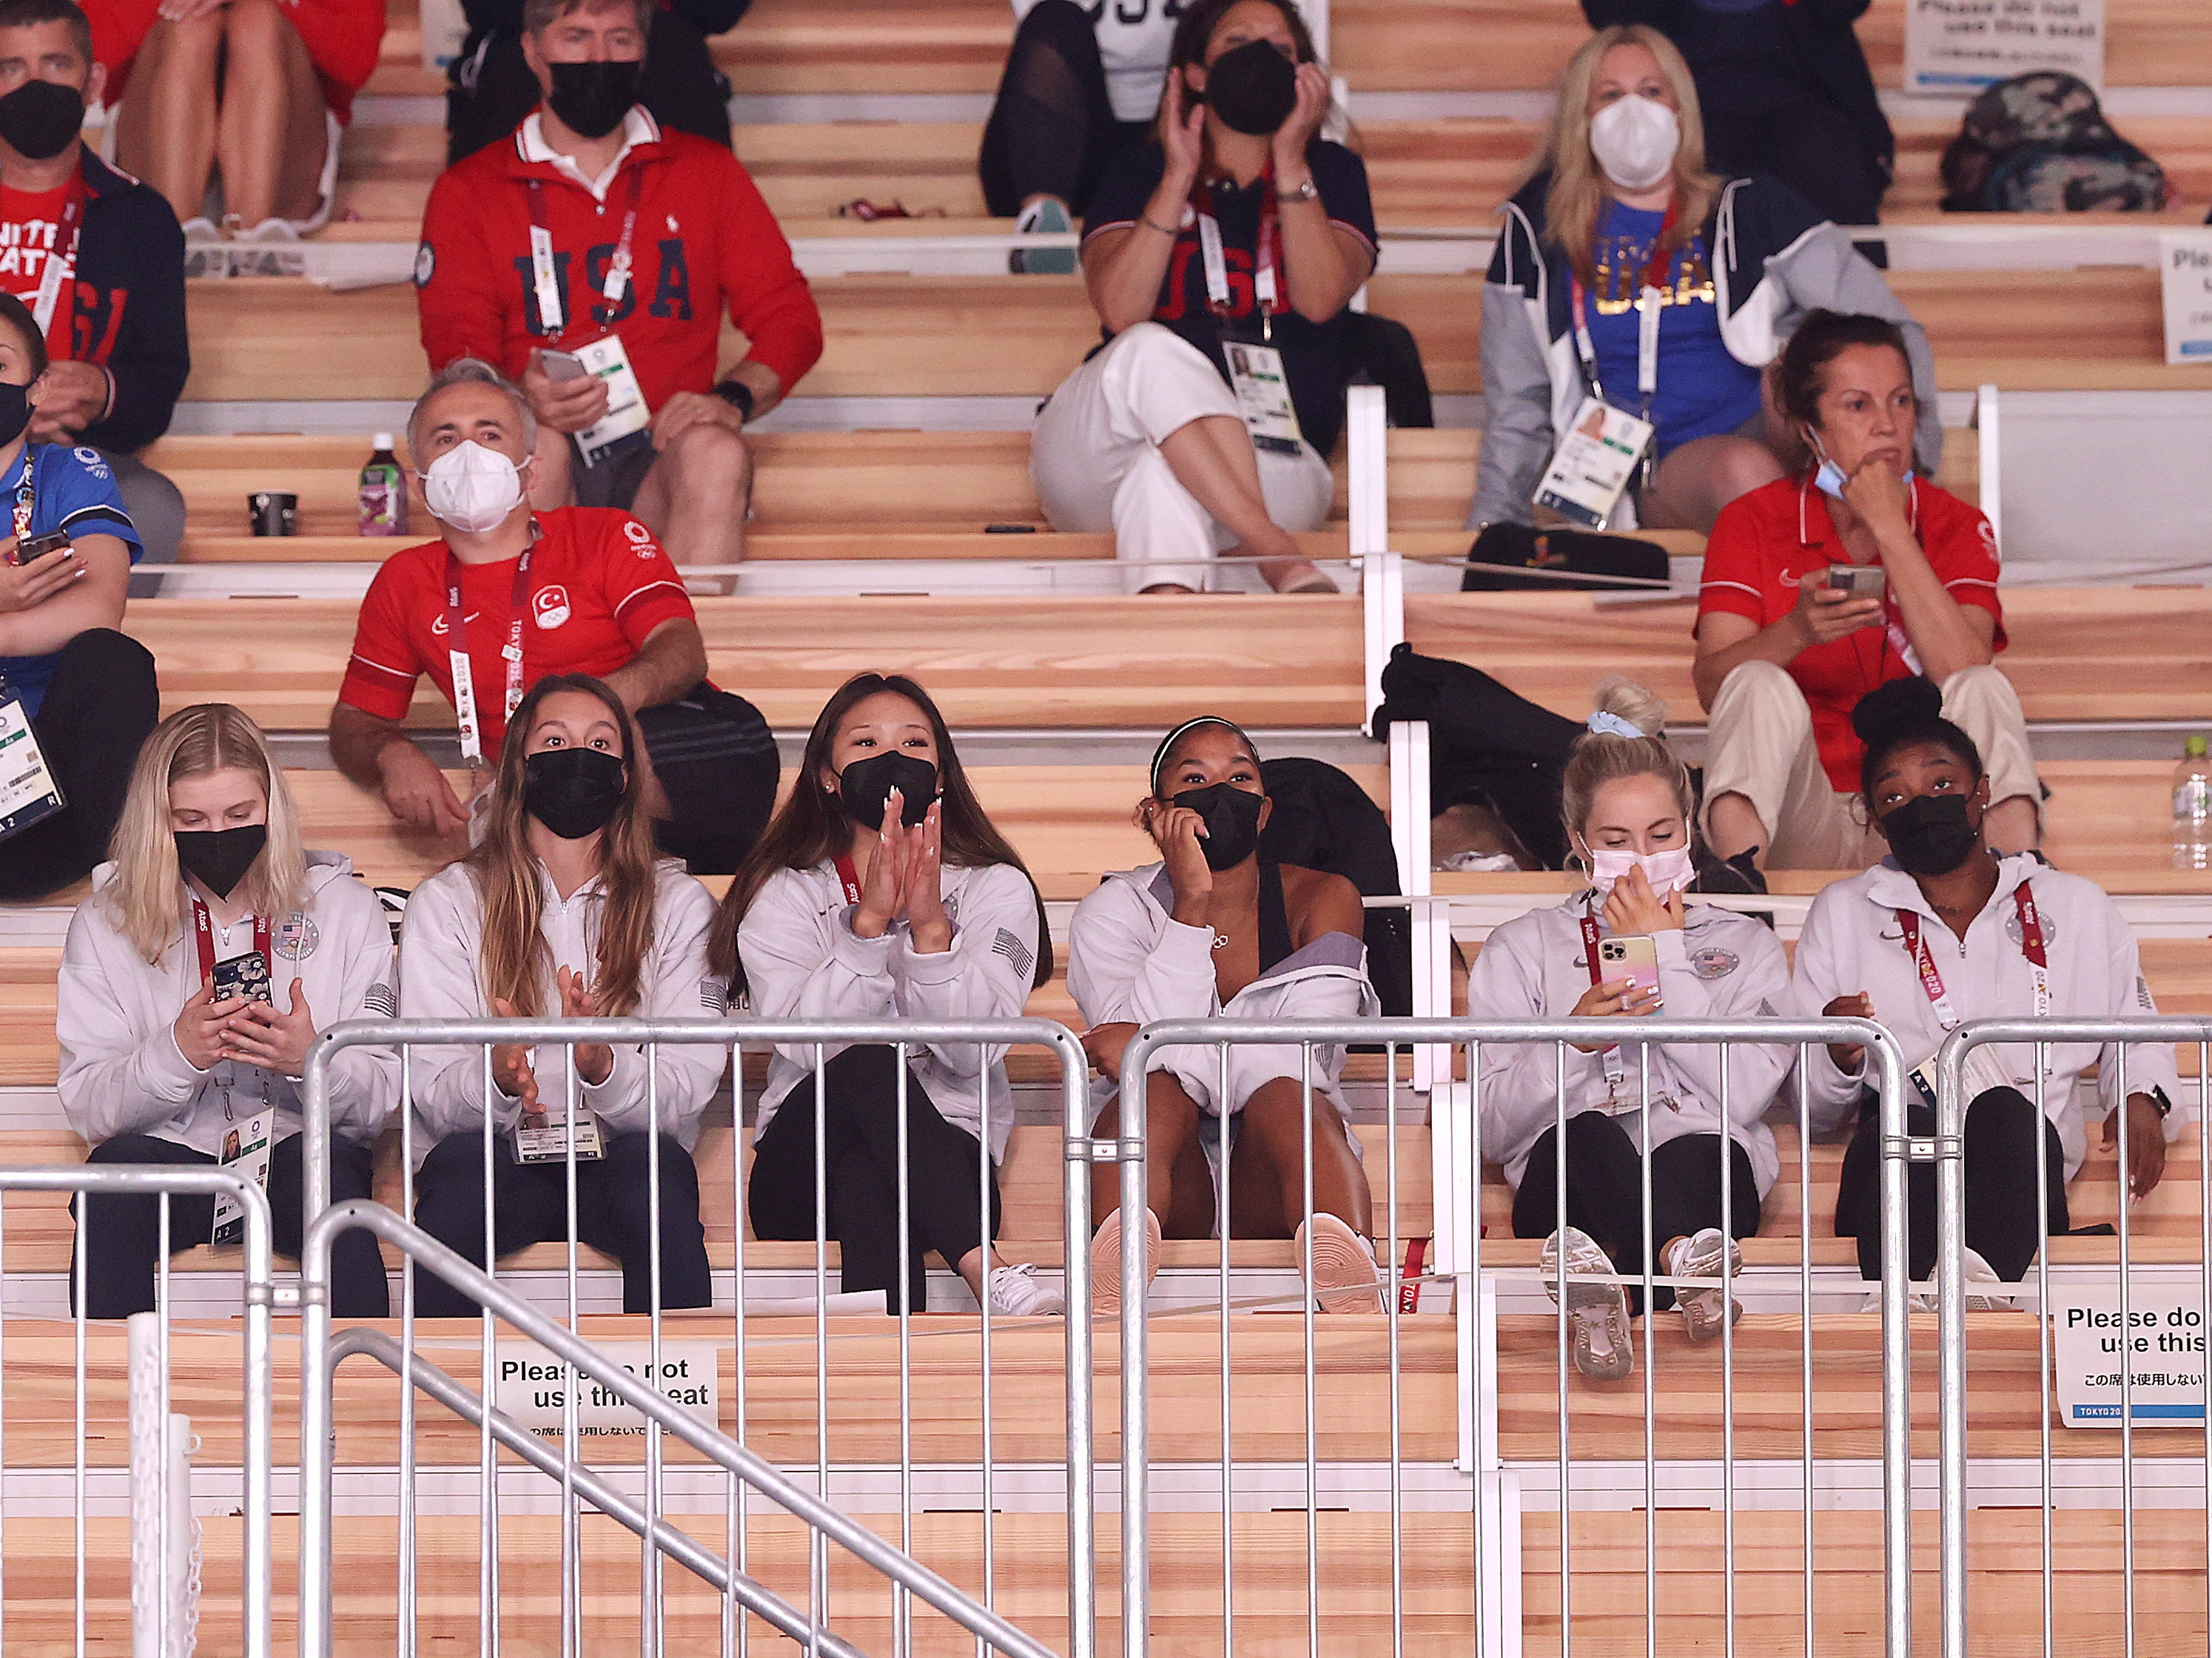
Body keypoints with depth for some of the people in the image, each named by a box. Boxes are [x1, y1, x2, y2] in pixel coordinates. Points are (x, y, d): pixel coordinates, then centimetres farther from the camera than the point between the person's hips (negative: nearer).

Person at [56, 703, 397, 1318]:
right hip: (172, 1154, 0)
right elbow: (87, 1108, -2)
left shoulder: (344, 907, 7)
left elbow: (380, 1099, 2)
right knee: (115, 1168, -33)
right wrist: (177, 1053, -20)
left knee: (328, 1166, -34)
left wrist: (313, 1061, -20)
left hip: (305, 1157, 0)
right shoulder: (105, 922, 6)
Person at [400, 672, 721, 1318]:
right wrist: (497, 1078, -28)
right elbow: (432, 1091, -3)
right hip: (498, 1163, 0)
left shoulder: (677, 905, 8)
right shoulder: (448, 903, 6)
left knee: (654, 1166, -34)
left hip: (620, 1158, 1)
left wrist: (604, 1068, -26)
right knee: (461, 1161, -35)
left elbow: (688, 1087, -3)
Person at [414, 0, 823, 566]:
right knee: (534, 442, -35)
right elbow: (457, 347, 3)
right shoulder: (469, 191, 15)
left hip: (660, 462, 1)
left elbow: (790, 318, 12)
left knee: (718, 452, -33)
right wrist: (522, 396, -22)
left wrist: (733, 398, -11)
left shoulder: (706, 173, 18)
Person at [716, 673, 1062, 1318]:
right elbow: (807, 1042, -12)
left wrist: (931, 925, -22)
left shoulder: (995, 889, 9)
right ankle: (990, 1274, -52)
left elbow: (974, 1052, -9)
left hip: (948, 1160, 0)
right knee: (869, 1067, -36)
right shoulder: (783, 896, 8)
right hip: (806, 1161, 0)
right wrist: (869, 920, -22)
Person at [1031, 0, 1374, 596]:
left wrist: (1290, 160, -4)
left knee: (1163, 471, -37)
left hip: (1273, 472, 0)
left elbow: (1321, 299, -4)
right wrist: (1178, 178, -7)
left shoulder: (1331, 172, 18)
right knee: (1151, 351, -36)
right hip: (1107, 453, 0)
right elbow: (1120, 312, -4)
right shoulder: (1139, 175, 16)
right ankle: (1280, 558, -48)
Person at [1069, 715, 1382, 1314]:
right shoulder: (1116, 910, 7)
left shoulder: (1322, 900, 7)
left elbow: (1299, 1060, -9)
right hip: (1172, 1195, 0)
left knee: (1282, 1097, -32)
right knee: (1157, 1092, -31)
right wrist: (1190, 904, -14)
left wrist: (1159, 1051, -21)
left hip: (1273, 1195, 0)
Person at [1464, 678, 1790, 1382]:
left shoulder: (1745, 946, 23)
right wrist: (1576, 1040, -9)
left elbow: (1745, 1094, 2)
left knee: (1699, 1152, -39)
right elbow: (1494, 1126, 9)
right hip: (1566, 1183, 0)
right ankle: (1682, 1263, -69)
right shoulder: (1523, 948, 23)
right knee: (1586, 1133, -39)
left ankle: (1603, 1273, -71)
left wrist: (1666, 958, 5)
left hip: (1704, 1173, 0)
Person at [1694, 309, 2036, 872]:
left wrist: (1889, 527, -15)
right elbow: (1710, 685, -12)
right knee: (1760, 686, -28)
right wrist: (1796, 632, -32)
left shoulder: (1955, 526, 5)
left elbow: (1963, 672, -15)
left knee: (1984, 690, -23)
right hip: (1801, 827, -1)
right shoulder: (1752, 524, 3)